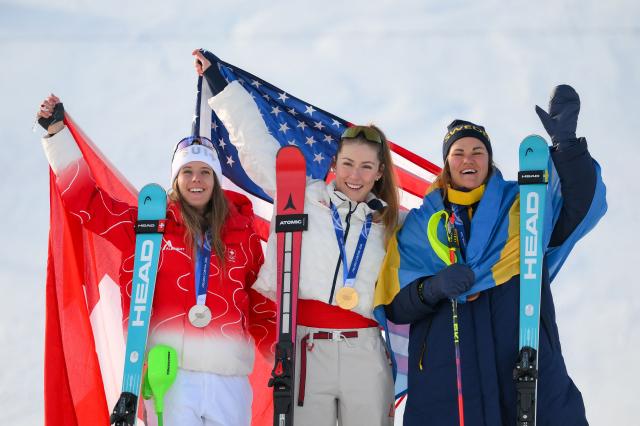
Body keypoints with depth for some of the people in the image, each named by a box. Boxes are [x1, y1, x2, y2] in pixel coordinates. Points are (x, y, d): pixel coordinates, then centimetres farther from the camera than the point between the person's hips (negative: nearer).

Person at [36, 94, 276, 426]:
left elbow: (261, 300, 14)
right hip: (171, 372, -1)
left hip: (229, 377, 2)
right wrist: (56, 132, 4)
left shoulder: (241, 231, 11)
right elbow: (85, 199, 7)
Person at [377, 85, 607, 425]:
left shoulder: (521, 204, 13)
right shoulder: (419, 225, 12)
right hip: (446, 369, 0)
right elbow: (396, 306, 6)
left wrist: (567, 145, -19)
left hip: (526, 360, 0)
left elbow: (582, 205, -5)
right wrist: (432, 290, -16)